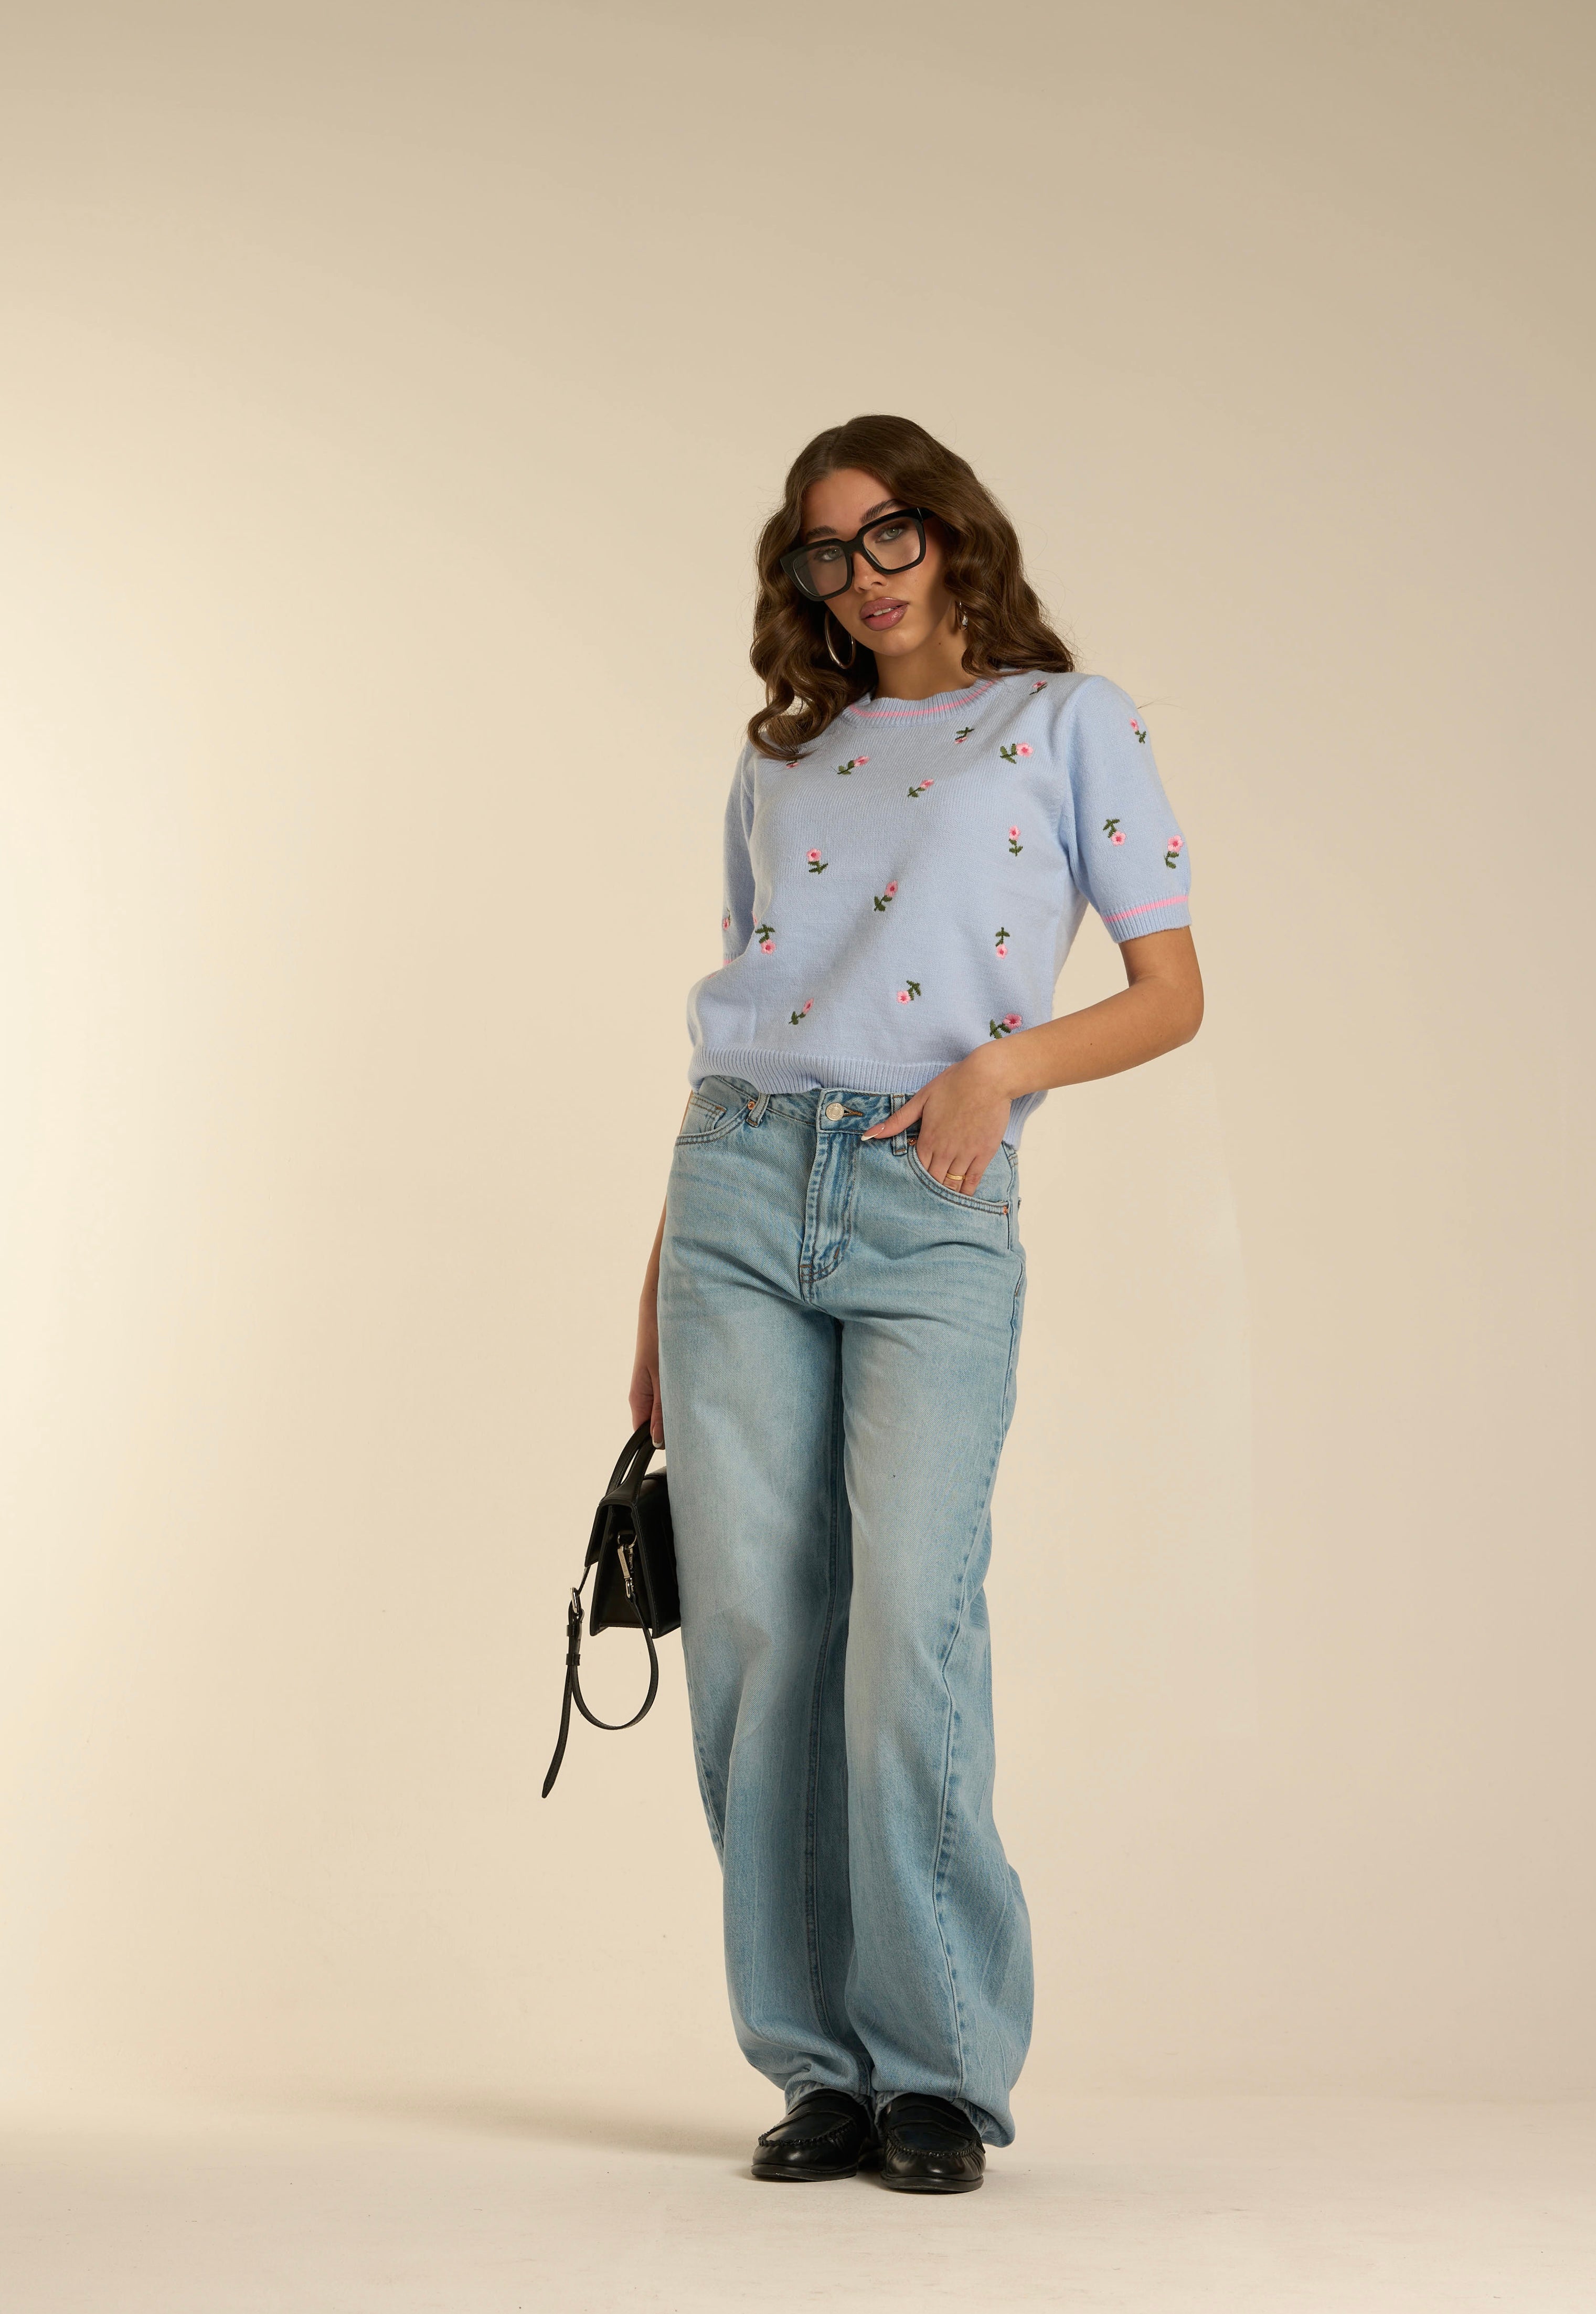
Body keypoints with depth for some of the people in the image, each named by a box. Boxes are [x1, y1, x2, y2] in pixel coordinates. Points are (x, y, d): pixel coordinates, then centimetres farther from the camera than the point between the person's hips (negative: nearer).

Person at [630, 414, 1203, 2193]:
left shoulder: (1068, 720, 10)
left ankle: (939, 2074, -1)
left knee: (909, 1638, -13)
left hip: (931, 1214, -3)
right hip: (739, 1190, 4)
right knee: (754, 1640, -2)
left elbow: (1172, 992, 6)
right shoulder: (780, 762, 20)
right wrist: (656, 1291, 16)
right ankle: (818, 2067, 7)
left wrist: (1002, 1066, -12)